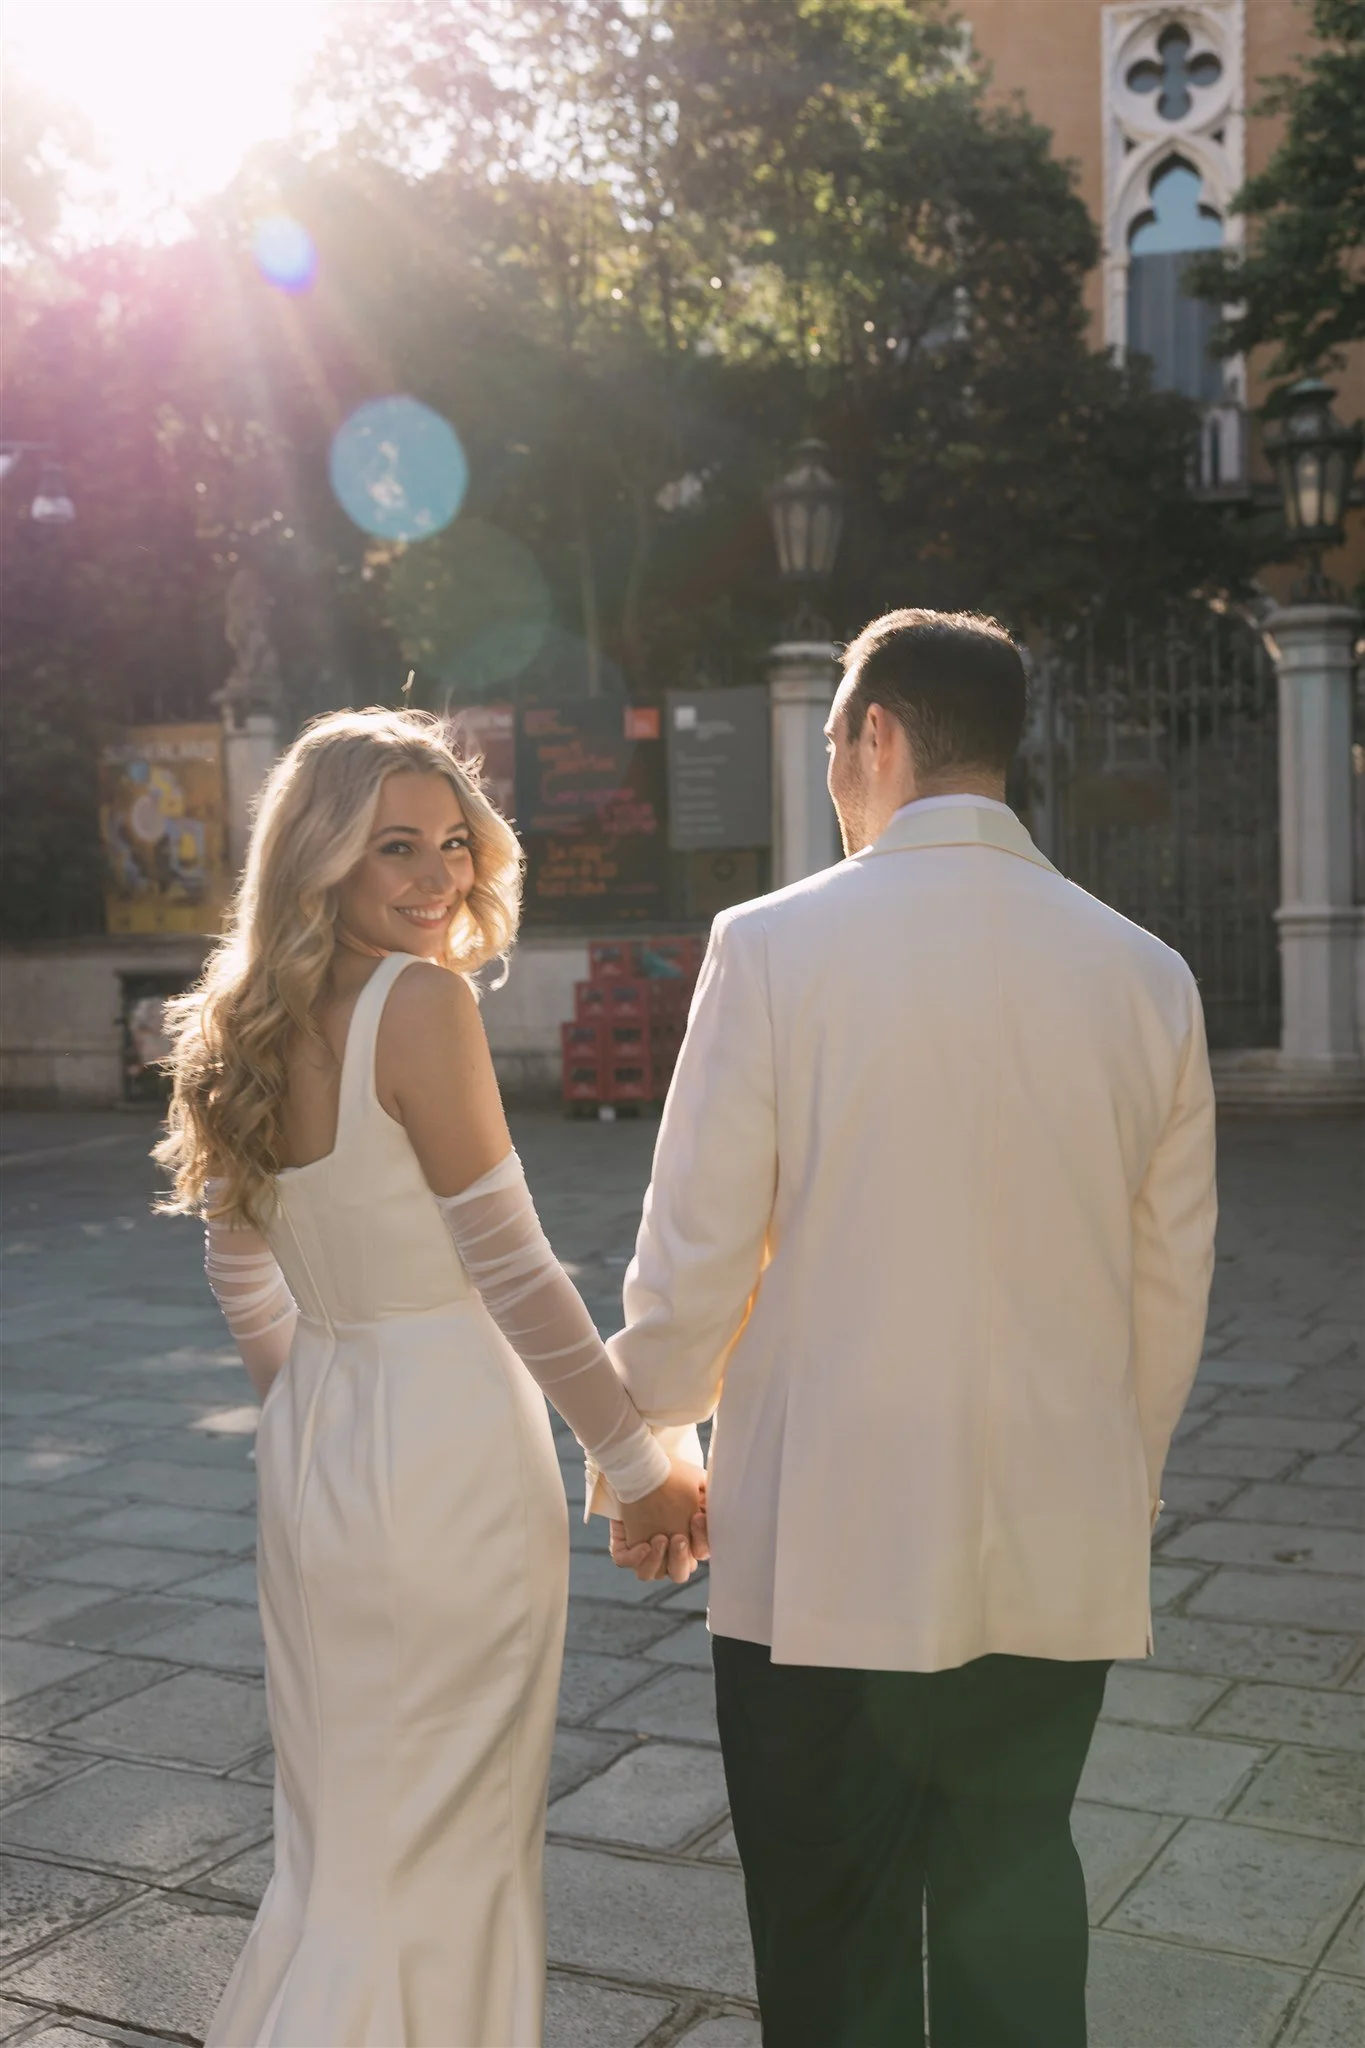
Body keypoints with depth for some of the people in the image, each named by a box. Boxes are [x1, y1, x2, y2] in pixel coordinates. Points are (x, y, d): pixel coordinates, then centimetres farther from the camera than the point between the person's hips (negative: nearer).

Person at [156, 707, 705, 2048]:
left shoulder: (254, 1023, 6)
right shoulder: (422, 1002, -17)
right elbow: (509, 1269, -17)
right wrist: (638, 1463, -8)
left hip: (310, 1451, 8)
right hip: (449, 1454, -7)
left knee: (340, 1830, 20)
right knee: (448, 1836, 7)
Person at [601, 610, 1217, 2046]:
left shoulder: (773, 947, -12)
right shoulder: (1146, 974, -1)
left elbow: (693, 1260, -9)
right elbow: (1171, 1288, 5)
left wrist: (640, 1451, 8)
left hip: (826, 1551, -3)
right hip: (1062, 1556, 4)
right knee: (1016, 1900, 20)